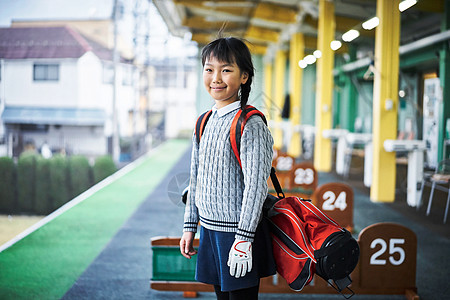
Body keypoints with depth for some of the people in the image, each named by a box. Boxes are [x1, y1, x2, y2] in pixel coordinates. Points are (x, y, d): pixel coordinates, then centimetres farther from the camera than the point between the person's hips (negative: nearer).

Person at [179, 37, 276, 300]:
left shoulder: (251, 125, -15)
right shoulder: (204, 123, 8)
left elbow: (256, 186, -19)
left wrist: (244, 240, -21)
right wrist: (190, 226, 15)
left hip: (237, 231, -7)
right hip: (209, 229, 7)